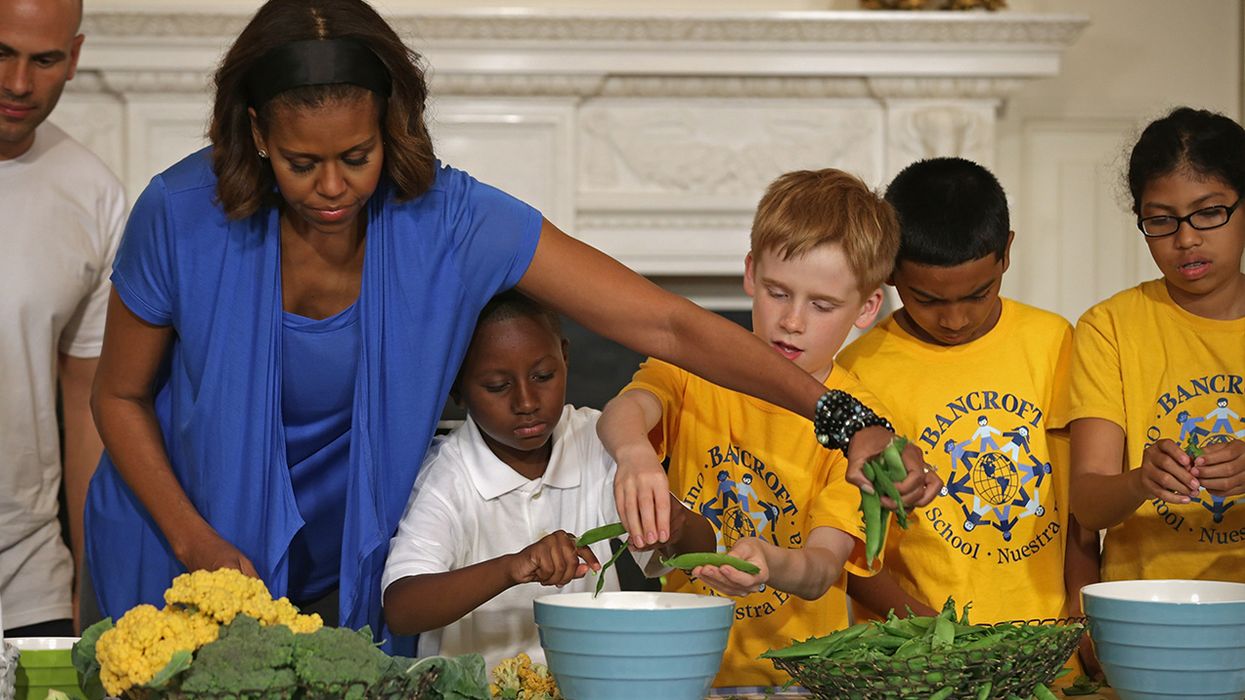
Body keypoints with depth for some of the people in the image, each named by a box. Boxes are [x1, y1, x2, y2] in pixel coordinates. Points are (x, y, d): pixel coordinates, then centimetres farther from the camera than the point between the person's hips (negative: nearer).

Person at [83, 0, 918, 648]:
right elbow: (120, 395, -6)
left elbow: (664, 322, -25)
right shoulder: (183, 219, -21)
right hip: (189, 558, -1)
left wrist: (843, 418, -34)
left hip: (349, 573, 1)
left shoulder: (452, 222, -22)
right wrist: (195, 543, -20)